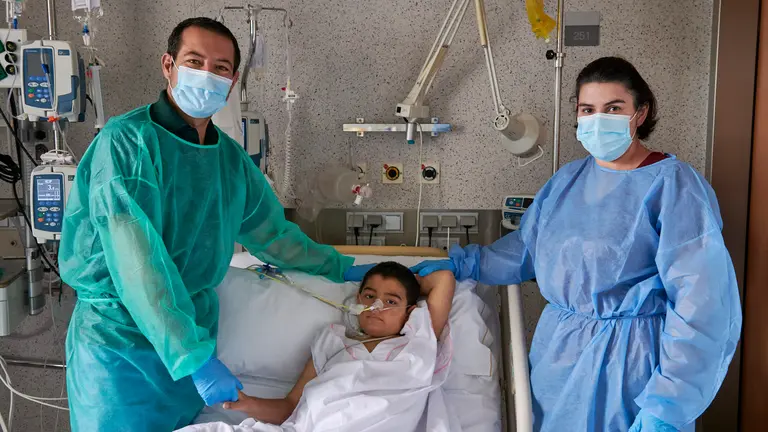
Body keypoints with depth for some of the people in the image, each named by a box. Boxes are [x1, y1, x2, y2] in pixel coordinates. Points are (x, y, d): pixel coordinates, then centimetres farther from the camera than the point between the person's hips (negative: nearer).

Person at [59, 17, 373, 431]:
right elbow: (136, 261, -25)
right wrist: (194, 356, -31)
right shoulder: (127, 141, -16)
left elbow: (271, 234, 19)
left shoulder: (232, 159, 5)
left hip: (195, 330, 6)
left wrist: (342, 268, 21)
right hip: (121, 339, -5)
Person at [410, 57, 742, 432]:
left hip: (627, 363, -6)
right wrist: (461, 264, 11)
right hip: (559, 352, 6)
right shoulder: (568, 179, 7)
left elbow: (700, 302, -20)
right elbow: (527, 247, 18)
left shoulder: (674, 186, -13)